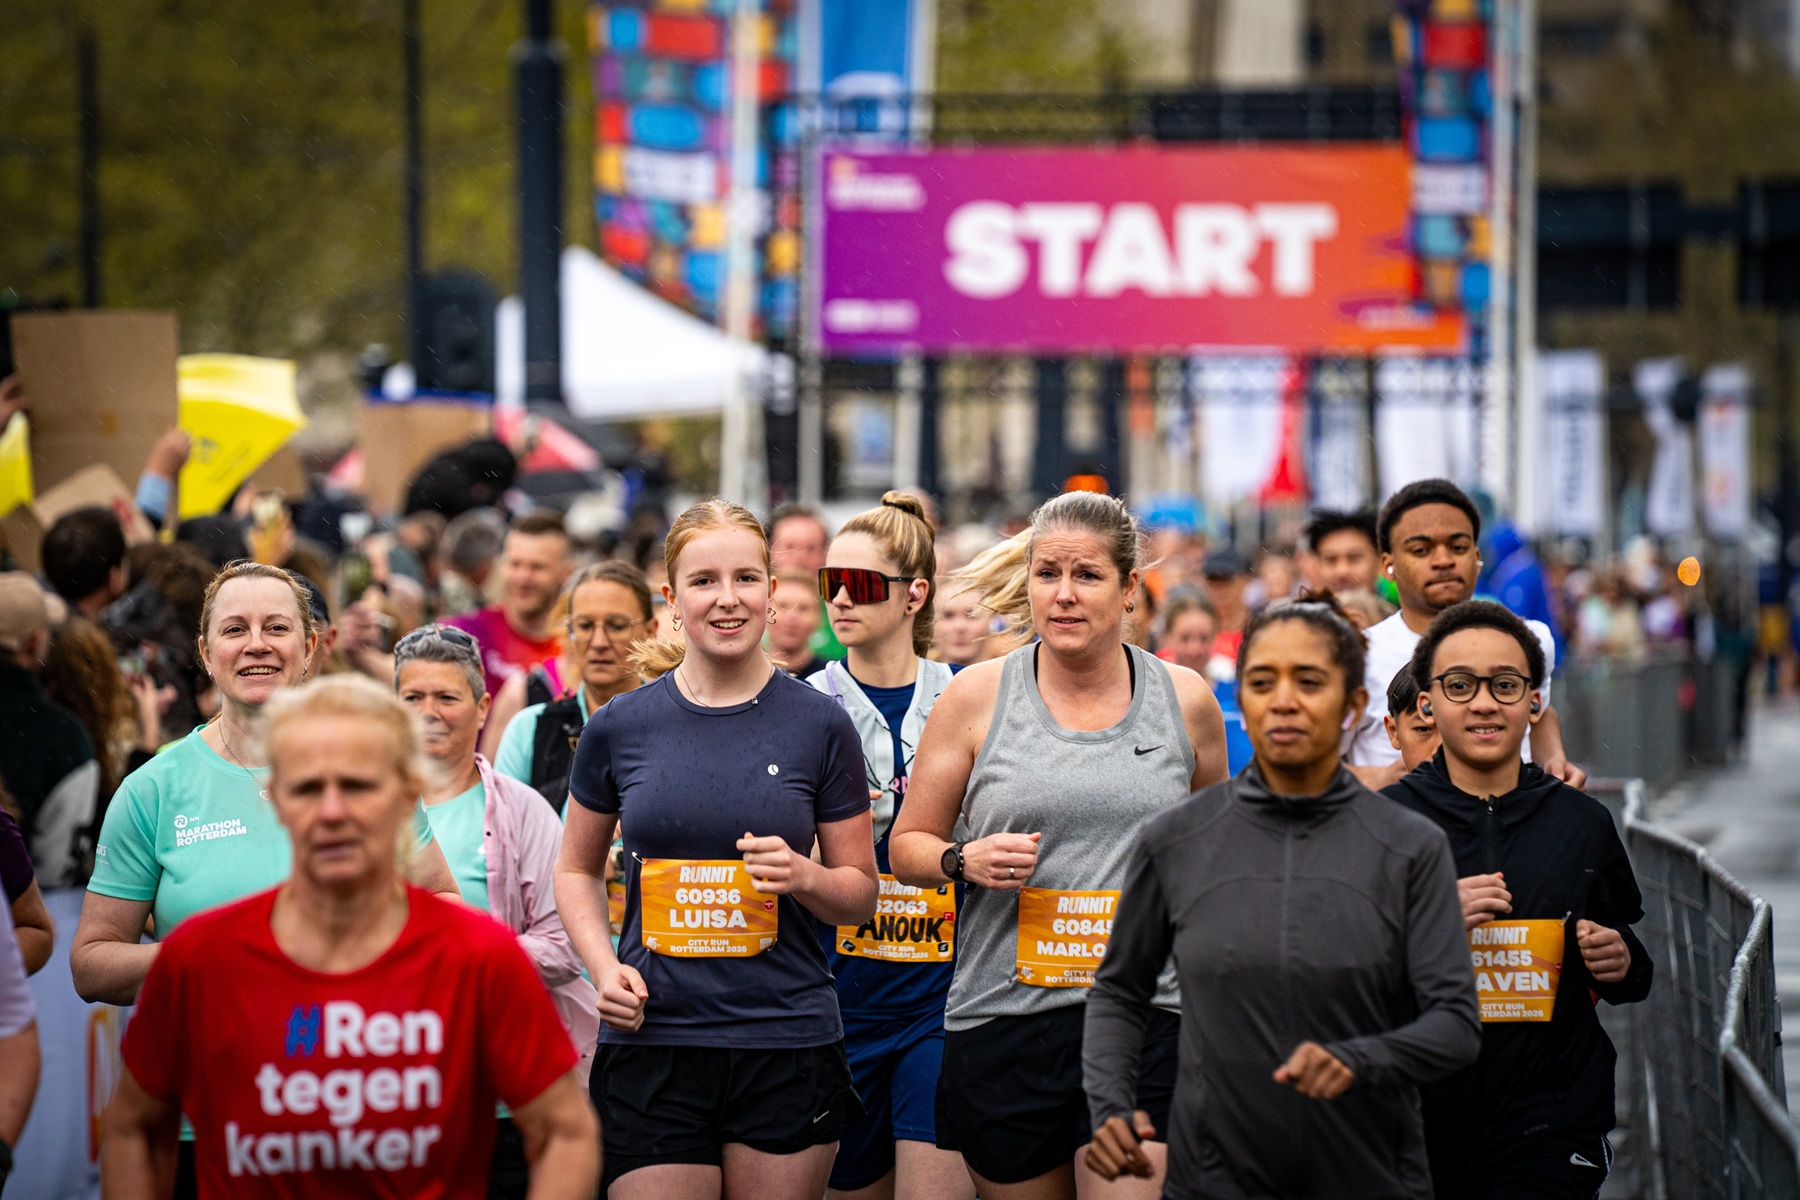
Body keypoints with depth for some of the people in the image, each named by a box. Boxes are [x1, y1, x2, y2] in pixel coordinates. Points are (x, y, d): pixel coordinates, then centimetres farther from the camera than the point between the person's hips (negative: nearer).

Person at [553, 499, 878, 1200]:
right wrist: (605, 967, -2)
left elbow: (860, 893, 9)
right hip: (653, 1041, 0)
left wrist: (802, 875, -13)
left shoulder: (819, 726, 3)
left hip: (788, 1043, 0)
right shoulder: (619, 727, 4)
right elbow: (578, 871, 16)